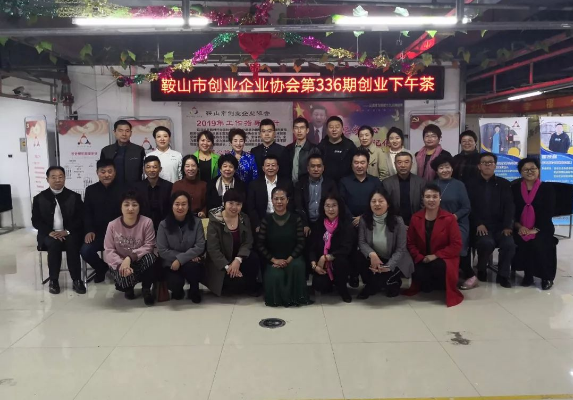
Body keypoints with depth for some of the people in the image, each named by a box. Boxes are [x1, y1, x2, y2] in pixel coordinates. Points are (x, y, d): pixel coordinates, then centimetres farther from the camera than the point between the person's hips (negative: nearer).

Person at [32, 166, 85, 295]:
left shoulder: (74, 197, 4)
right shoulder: (39, 198, 6)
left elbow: (80, 218, 0)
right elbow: (35, 221, 3)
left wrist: (67, 231, -16)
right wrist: (50, 232, -16)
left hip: (70, 233, 0)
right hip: (49, 234, 0)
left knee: (72, 244, -32)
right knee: (54, 244, -32)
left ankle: (76, 280, -22)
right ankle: (53, 280, -16)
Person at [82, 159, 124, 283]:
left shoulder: (122, 189, -2)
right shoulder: (91, 190, 8)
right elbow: (87, 213, 9)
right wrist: (89, 230, -7)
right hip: (98, 232, 3)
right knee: (85, 251, -22)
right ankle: (101, 268, 12)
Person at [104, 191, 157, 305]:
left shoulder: (147, 222, -13)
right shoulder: (113, 225, -10)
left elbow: (149, 246, -16)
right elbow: (109, 251, -11)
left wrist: (130, 258, -29)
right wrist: (120, 264, -29)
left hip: (140, 263, 0)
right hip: (120, 264, 0)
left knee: (150, 257, -34)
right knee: (125, 275, -33)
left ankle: (146, 289, -5)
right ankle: (127, 287, 10)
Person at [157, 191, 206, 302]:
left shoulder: (196, 222, -5)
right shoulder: (164, 224, -6)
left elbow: (200, 247, -11)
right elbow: (162, 251, -9)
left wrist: (180, 259, -21)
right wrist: (188, 255, -16)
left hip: (191, 262, 1)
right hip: (171, 264, 0)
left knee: (192, 267, -35)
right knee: (175, 283, -30)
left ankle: (194, 290, 0)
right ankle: (178, 290, 11)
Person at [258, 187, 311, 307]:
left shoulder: (296, 219, 1)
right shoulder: (266, 220, 1)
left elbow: (301, 243, -3)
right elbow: (260, 245, -2)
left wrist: (288, 260, -16)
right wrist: (274, 260, -13)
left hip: (292, 258, 1)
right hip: (273, 260, 0)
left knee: (297, 266, -34)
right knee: (275, 276, -32)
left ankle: (294, 297, -13)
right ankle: (279, 298, -2)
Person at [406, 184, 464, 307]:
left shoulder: (449, 218, -8)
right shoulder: (416, 218, 1)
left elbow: (456, 245, -11)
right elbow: (410, 243, 4)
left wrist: (436, 256, -17)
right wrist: (420, 257, -13)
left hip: (444, 260, -2)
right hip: (422, 259, 2)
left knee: (437, 267, -36)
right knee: (419, 274, -30)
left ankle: (444, 287, -1)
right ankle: (431, 285, 6)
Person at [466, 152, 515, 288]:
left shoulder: (504, 184, 12)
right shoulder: (472, 184, 7)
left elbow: (509, 206, 3)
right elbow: (469, 207, -2)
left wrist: (507, 226, -11)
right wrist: (478, 224, -16)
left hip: (500, 226, 2)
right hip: (480, 226, -2)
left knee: (509, 244, -26)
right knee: (487, 242, -32)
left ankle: (503, 275, -2)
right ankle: (481, 270, -1)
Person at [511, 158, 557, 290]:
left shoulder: (547, 188, 2)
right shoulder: (514, 187, 6)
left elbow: (548, 212, -5)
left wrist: (535, 229, -16)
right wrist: (519, 226, -12)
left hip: (542, 228, -1)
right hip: (520, 228, 1)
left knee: (538, 244, -30)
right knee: (519, 243, -29)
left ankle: (547, 277, -5)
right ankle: (527, 274, -5)